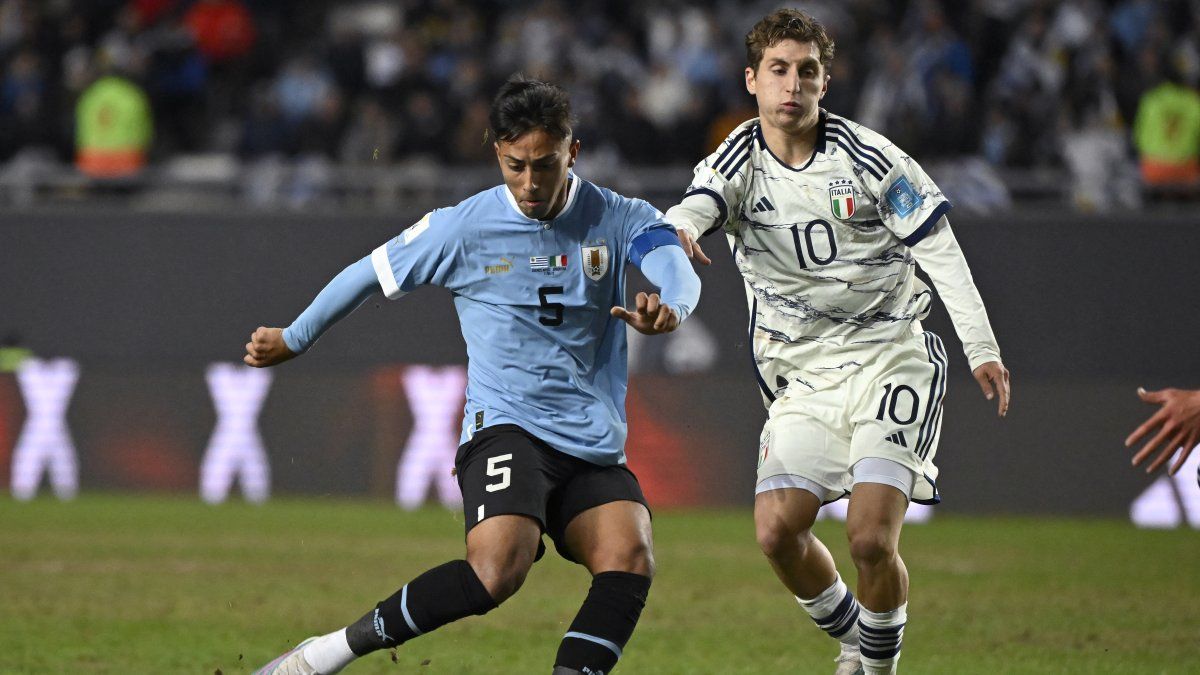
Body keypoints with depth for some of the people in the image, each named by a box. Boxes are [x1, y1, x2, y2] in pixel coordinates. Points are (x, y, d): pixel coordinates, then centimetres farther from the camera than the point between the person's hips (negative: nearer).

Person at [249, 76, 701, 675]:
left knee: (631, 560, -25)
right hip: (506, 428, -3)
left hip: (594, 447, 3)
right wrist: (294, 340, 26)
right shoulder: (463, 228, 1)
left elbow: (680, 275, -17)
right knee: (499, 569, -29)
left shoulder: (619, 220, 3)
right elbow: (370, 274, 15)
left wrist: (668, 308, -41)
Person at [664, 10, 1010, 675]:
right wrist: (678, 229, -51)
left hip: (889, 358, -3)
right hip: (801, 372, 3)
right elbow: (699, 203, -26)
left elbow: (938, 248, -1)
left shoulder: (869, 157, -8)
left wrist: (981, 347, -5)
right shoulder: (738, 164, -4)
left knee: (870, 538, -17)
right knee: (778, 532, -11)